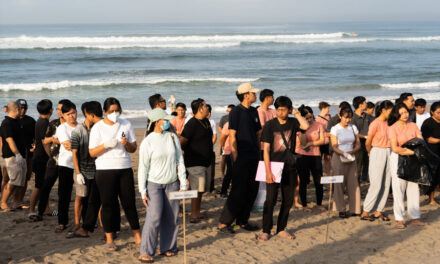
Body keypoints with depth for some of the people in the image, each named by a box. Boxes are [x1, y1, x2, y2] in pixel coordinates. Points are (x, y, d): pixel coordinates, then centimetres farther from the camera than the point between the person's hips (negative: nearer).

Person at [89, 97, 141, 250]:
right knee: (108, 204, 1)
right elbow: (92, 152, -3)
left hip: (125, 168, 2)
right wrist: (106, 145, -18)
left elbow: (133, 149, 11)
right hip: (105, 170, -2)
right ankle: (109, 239, 10)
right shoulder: (98, 127, 0)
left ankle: (137, 235, 13)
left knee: (129, 202, 2)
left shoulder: (126, 125, 9)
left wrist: (127, 144, -11)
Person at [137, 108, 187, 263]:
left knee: (171, 218, 6)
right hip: (154, 184, -4)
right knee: (154, 217, -12)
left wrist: (183, 184, 5)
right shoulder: (147, 142, -7)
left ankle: (168, 247, 20)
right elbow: (143, 167, -5)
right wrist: (143, 191, -8)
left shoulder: (172, 137, 4)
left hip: (172, 183, 4)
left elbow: (179, 161, 8)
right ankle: (146, 252, -7)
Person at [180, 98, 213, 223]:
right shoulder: (192, 124, -15)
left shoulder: (206, 122, 12)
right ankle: (193, 215, -3)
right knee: (197, 189, -9)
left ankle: (197, 212, 20)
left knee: (201, 189, 12)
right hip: (195, 163, -8)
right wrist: (190, 153, -5)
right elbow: (182, 142, -16)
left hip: (206, 161, 8)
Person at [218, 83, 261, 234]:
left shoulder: (254, 112, 13)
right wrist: (236, 158, -15)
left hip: (253, 157, 7)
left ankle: (242, 221, 18)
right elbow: (232, 136, -12)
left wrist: (259, 152, 12)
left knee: (252, 191, 9)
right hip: (242, 158, -7)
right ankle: (224, 223, -2)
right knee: (238, 191, -7)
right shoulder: (236, 112, -9)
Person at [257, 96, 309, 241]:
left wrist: (296, 113, -9)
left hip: (289, 167, 3)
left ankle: (281, 229, 20)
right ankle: (266, 230, 5)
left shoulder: (293, 123, 3)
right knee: (270, 200, -5)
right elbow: (266, 149, -6)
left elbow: (306, 126, -20)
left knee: (288, 200, 8)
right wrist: (268, 171, -13)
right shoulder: (269, 125, -4)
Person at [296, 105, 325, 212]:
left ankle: (319, 204, 17)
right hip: (302, 156, -1)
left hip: (315, 156, 1)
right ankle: (304, 205, 15)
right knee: (303, 181, 4)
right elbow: (303, 143, -13)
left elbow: (322, 140, -1)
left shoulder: (318, 125, 3)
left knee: (319, 181, 0)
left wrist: (310, 144, -10)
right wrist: (303, 128, -20)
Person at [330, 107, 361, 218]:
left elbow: (358, 144, 9)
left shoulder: (353, 128, 9)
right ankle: (341, 210, 6)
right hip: (339, 159, -3)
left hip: (351, 159, 3)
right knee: (339, 184, -1)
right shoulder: (335, 129, -3)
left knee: (353, 183, -1)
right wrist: (343, 153, -26)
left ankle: (355, 210, 3)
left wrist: (352, 152, -12)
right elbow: (334, 146, -8)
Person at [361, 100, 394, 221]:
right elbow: (368, 143, -7)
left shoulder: (388, 123, 9)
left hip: (388, 154, 7)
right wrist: (371, 153, 8)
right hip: (377, 153, -7)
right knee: (376, 185, -6)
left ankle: (378, 212, 13)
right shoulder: (375, 123, -12)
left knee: (386, 184, 6)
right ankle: (365, 212, 3)